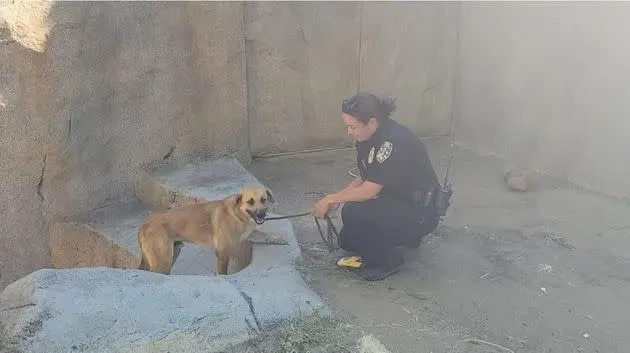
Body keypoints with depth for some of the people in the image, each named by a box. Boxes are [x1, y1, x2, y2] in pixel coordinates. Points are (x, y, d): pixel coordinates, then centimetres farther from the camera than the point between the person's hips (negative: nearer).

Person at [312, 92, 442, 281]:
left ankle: (388, 260, -5)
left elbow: (369, 190, -27)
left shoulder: (393, 142, -30)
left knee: (352, 213, -27)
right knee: (347, 241, 8)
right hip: (394, 201, 10)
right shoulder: (369, 136, -1)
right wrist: (337, 198, -5)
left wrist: (331, 198, -16)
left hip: (420, 213, -9)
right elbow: (364, 178, 9)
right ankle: (406, 236, 22)